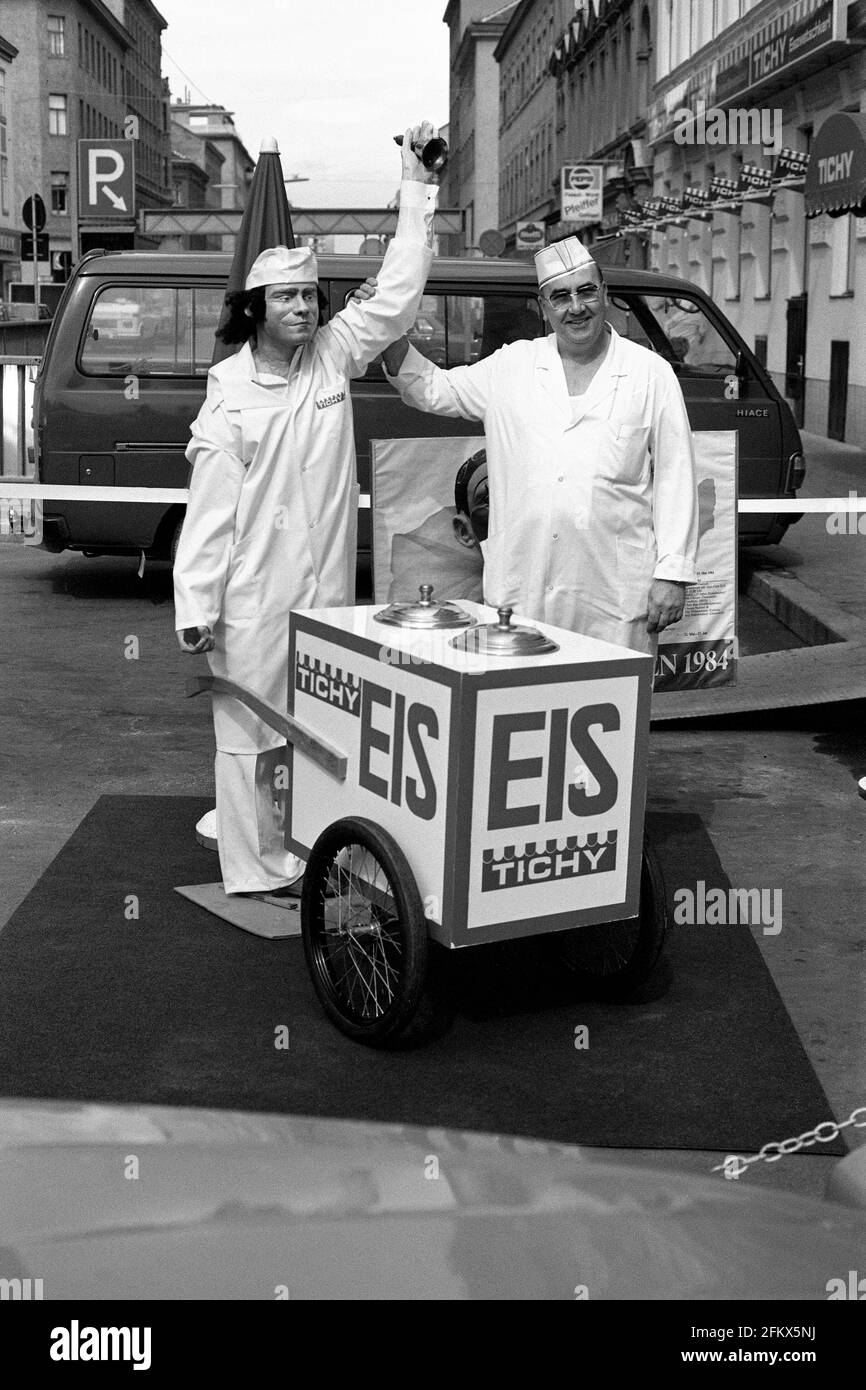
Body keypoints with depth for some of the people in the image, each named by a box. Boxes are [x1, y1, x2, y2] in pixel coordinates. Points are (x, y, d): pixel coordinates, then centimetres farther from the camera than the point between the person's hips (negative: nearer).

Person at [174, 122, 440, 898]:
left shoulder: (333, 355, 5)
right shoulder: (228, 390, -6)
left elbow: (398, 293, 1)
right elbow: (209, 511, -8)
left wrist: (418, 186, -4)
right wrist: (195, 609, -11)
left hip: (327, 589, 4)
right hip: (253, 602, -4)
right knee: (249, 734, 4)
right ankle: (257, 869, 14)